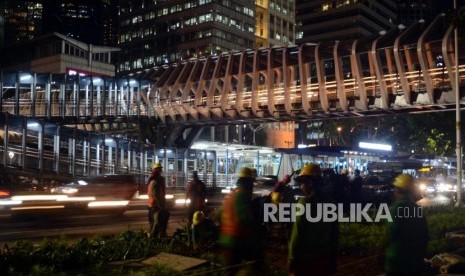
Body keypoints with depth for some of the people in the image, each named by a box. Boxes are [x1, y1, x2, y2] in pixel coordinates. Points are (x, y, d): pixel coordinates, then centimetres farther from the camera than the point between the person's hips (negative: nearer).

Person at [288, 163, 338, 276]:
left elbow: (297, 234, -17)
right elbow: (334, 233, 10)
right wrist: (333, 258, 18)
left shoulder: (305, 202, -16)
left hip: (305, 257, -6)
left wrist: (292, 258, -10)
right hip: (324, 256, 6)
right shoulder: (330, 201, 4)